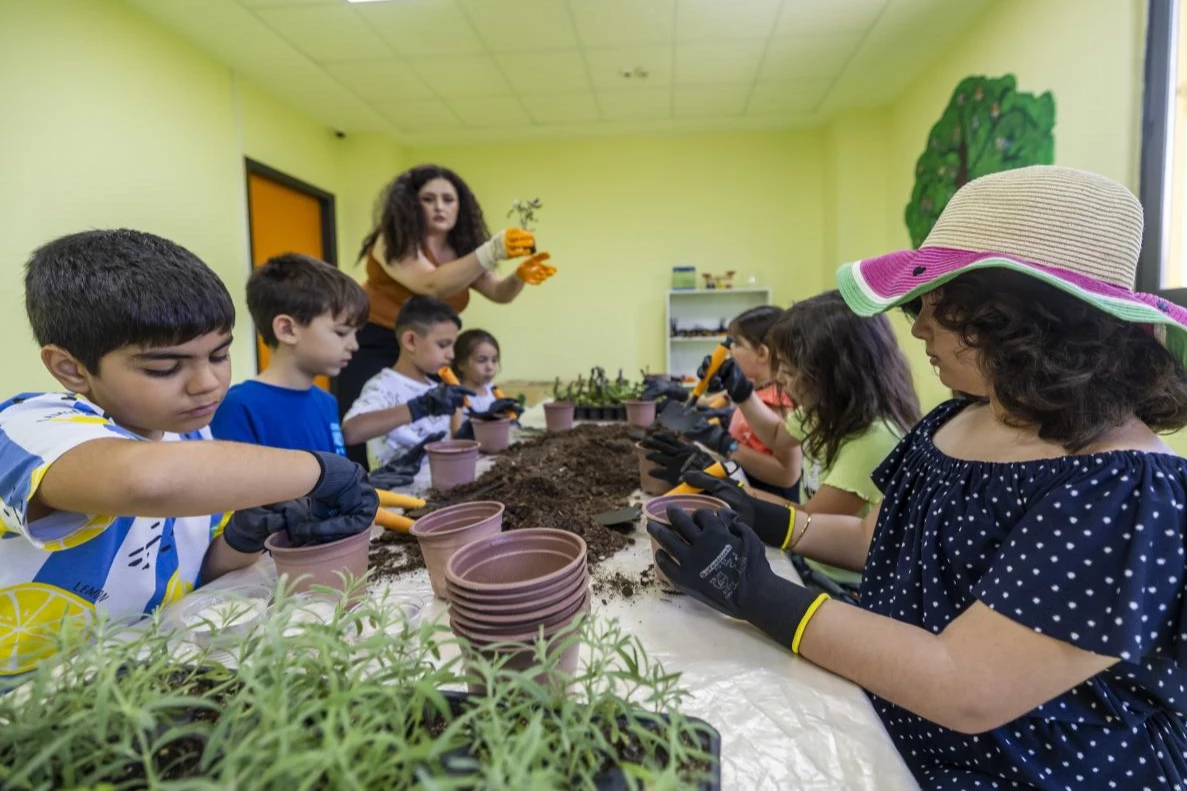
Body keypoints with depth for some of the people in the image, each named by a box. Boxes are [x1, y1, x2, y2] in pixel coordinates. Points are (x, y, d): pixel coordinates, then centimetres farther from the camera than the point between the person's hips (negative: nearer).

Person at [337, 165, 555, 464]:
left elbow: (499, 293, -5)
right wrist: (492, 251, -43)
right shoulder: (393, 241, -14)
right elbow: (432, 285, -31)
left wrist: (520, 276, -29)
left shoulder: (461, 250, 5)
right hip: (373, 351, -5)